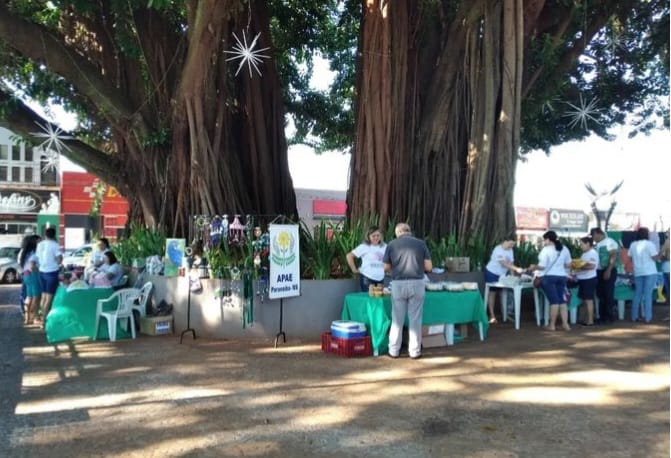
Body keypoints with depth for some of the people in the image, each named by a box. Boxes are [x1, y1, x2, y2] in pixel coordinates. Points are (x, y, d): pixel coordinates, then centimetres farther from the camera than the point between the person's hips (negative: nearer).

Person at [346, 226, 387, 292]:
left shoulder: (384, 247, 6)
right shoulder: (364, 247, -7)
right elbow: (349, 256, -8)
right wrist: (354, 269, -7)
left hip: (380, 278, 5)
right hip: (367, 278, -5)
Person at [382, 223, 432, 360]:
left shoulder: (392, 244, 4)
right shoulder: (420, 243, 5)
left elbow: (386, 268, 6)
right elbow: (429, 267, 3)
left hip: (398, 284, 0)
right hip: (417, 283, 0)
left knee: (397, 319, 10)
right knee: (415, 319, 8)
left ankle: (394, 350, 15)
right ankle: (415, 351, 12)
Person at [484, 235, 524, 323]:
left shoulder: (510, 250, 0)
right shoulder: (498, 249, -24)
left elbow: (511, 263, -3)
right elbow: (504, 264, -32)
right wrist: (516, 269, -39)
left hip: (502, 274, 6)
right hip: (492, 273, -6)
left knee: (504, 293, -1)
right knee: (492, 293, -2)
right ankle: (492, 316, 0)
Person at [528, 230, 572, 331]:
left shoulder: (546, 249, -11)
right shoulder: (564, 249, 8)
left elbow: (542, 266, -13)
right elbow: (568, 264, 12)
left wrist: (534, 267, 5)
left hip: (549, 277, -5)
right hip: (561, 277, 5)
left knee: (554, 301, -3)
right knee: (562, 300, 9)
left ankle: (552, 325, 5)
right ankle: (565, 324, 8)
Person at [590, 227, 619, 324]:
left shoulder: (609, 242, -7)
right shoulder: (597, 245, 16)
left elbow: (613, 256, -15)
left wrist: (608, 270, -21)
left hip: (608, 271, -8)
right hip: (599, 271, 8)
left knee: (608, 295, -4)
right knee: (600, 295, 8)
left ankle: (609, 317, 0)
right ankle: (602, 316, 14)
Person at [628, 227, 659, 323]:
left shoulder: (632, 245, 6)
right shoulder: (649, 244, -8)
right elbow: (655, 258, -11)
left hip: (638, 272, 4)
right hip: (650, 272, -4)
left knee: (637, 294, 10)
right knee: (648, 294, -2)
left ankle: (634, 316, 11)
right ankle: (647, 317, -2)